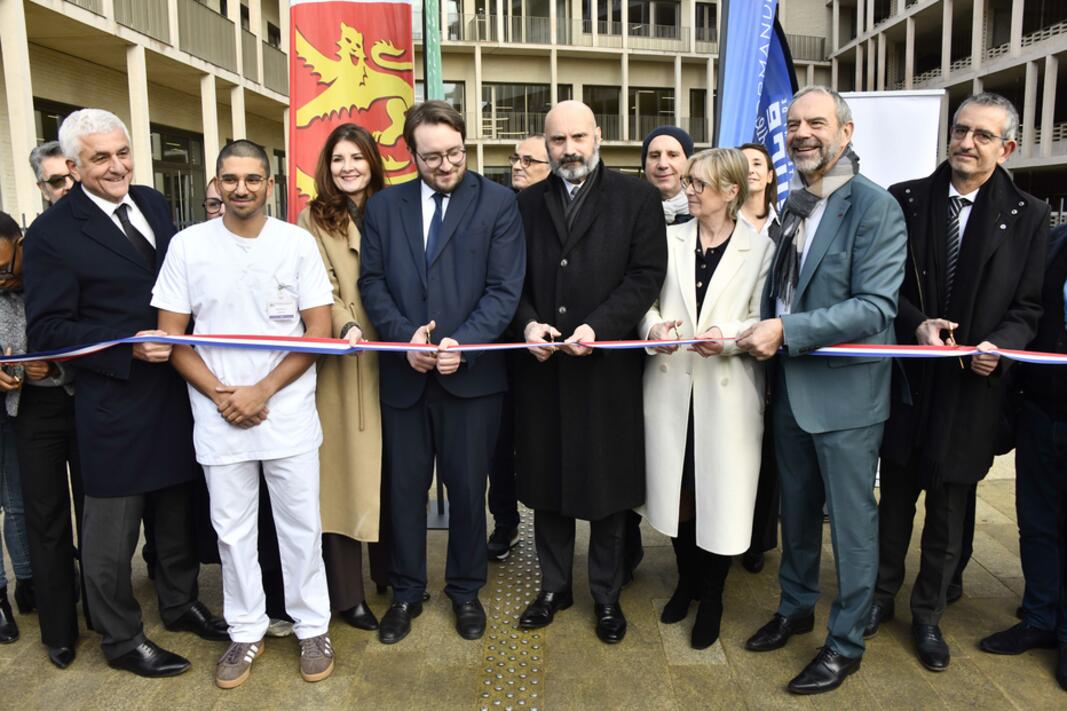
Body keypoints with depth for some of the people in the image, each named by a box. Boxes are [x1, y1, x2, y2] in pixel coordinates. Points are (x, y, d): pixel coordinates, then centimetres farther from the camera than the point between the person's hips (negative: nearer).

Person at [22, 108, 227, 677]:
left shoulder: (153, 203, 5)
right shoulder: (52, 233, -12)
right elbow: (47, 331, -14)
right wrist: (130, 348, -22)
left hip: (176, 390, 6)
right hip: (114, 402, -5)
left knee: (178, 512, 20)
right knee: (111, 530, 10)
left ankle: (180, 603, 41)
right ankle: (121, 639, 29)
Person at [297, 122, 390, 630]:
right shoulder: (314, 218, 2)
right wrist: (346, 326, -26)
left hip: (390, 359, 4)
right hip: (342, 361, -4)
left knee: (390, 469, 13)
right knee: (344, 471, 0)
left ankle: (389, 569, 30)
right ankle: (346, 593, 10)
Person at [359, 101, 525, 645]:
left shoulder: (497, 203, -1)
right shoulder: (383, 206, 8)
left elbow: (505, 288, -7)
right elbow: (372, 282, 4)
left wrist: (462, 344, -19)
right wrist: (405, 336, -13)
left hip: (471, 373, -2)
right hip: (403, 372, 2)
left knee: (468, 489, 10)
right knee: (404, 489, 12)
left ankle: (465, 590, 31)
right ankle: (405, 593, 30)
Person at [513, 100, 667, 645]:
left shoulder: (637, 197, 2)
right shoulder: (528, 202, 11)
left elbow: (646, 275, -6)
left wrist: (597, 326, -18)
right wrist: (527, 323, -10)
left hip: (608, 364, -3)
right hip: (541, 364, 3)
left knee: (606, 482, 8)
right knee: (546, 479, 11)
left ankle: (607, 595, 25)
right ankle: (554, 585, 29)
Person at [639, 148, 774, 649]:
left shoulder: (760, 248, -2)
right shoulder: (670, 238, 6)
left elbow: (763, 320, -3)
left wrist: (729, 336, -22)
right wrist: (654, 328, -16)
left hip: (727, 390, -2)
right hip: (671, 384, 3)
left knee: (722, 495, 4)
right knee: (677, 488, 12)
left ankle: (711, 599, 24)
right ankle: (686, 583, 34)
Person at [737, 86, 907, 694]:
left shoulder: (875, 206, -14)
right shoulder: (794, 205, 9)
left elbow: (876, 306, -21)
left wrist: (788, 331, -25)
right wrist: (760, 331, 1)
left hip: (845, 390, -7)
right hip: (792, 385, 7)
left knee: (851, 519, 7)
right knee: (797, 507, 20)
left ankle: (847, 643, 25)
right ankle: (796, 608, 40)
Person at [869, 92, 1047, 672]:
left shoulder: (1028, 217, -1)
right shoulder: (904, 200, -1)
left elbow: (1026, 308, 0)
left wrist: (999, 345, -19)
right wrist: (917, 324, -17)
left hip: (970, 385, 0)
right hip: (907, 378, 0)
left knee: (950, 511, 12)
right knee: (895, 497, 15)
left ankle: (928, 614, 31)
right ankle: (882, 594, 35)